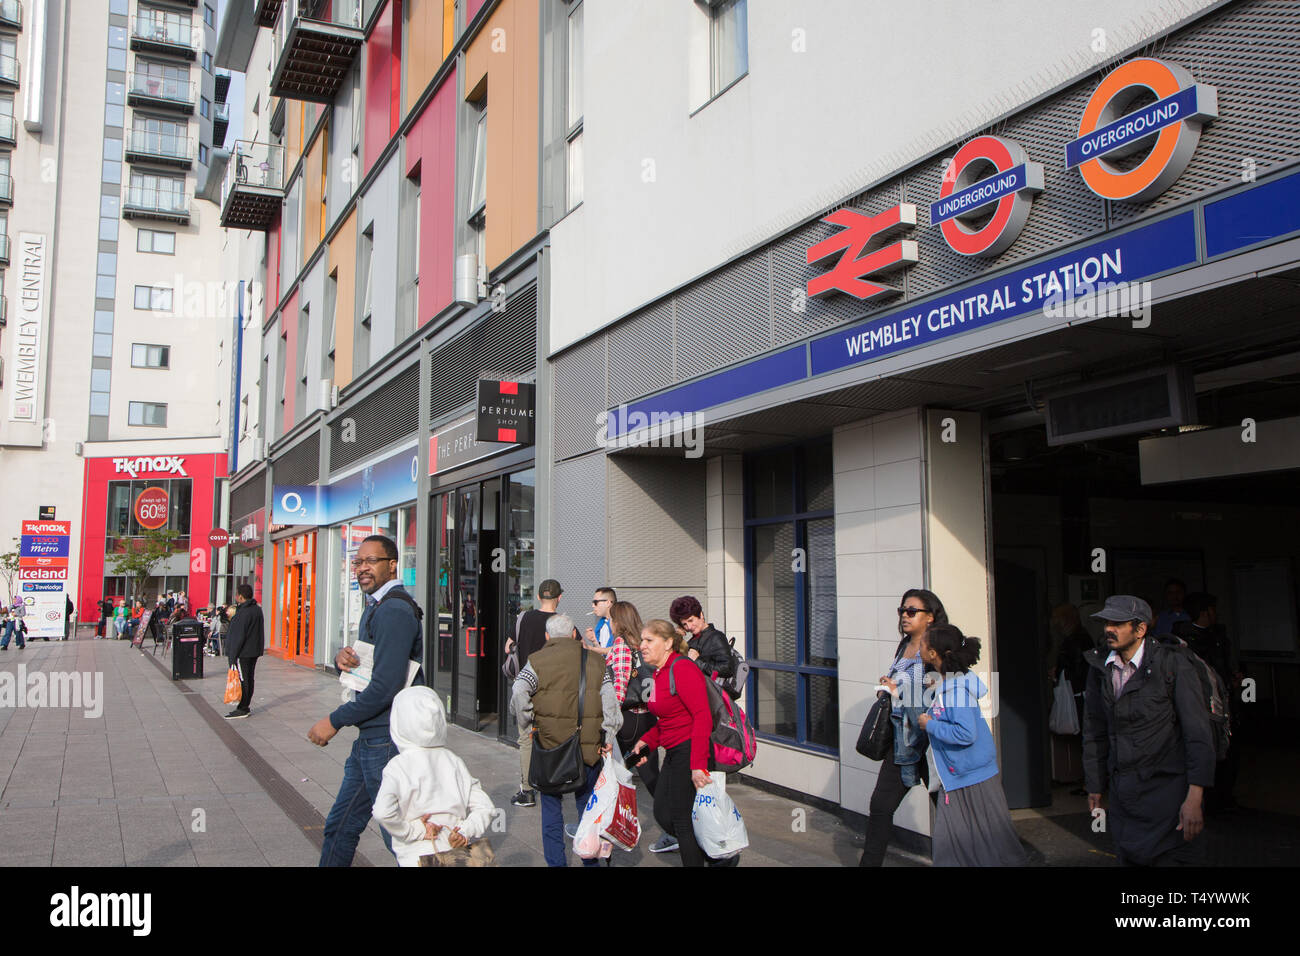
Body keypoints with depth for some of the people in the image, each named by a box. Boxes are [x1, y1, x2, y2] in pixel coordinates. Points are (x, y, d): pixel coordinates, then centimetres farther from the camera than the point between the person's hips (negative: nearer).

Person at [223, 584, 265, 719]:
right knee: (249, 679, 13)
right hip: (255, 651, 9)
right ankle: (247, 706, 19)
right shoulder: (257, 609, 11)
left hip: (243, 652, -9)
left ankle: (242, 709, 0)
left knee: (242, 680, -4)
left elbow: (238, 637, -19)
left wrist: (232, 656, -16)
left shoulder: (243, 613, -18)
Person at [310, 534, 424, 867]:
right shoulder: (376, 607, 16)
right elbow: (364, 664, 20)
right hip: (370, 737, 10)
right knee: (340, 826, 18)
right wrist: (342, 658, -4)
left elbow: (386, 685, -24)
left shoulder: (394, 611, -18)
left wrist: (335, 721, -15)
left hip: (387, 741, -10)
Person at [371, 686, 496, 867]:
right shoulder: (454, 762, 10)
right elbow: (485, 808, 6)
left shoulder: (399, 766, -2)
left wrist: (414, 830, -6)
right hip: (456, 853, 4)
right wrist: (465, 832, 0)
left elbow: (382, 812, -17)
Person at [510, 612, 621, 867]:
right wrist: (607, 738, 1)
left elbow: (519, 693, -17)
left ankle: (556, 861, 13)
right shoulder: (596, 661, 4)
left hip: (550, 743, -2)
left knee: (551, 806, 10)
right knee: (588, 803, 15)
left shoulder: (537, 661, -2)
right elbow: (610, 701, -3)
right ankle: (591, 859, 23)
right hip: (589, 747, 2)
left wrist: (527, 727, -5)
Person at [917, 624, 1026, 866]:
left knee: (991, 847, 5)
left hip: (974, 778, -9)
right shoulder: (943, 682, 4)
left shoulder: (956, 688, -23)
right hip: (954, 778, 9)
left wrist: (929, 725, -19)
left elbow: (966, 733, -32)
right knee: (948, 842, 11)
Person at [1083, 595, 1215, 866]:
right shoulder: (1100, 670, 6)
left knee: (1166, 859, -6)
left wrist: (1194, 798, -19)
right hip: (1122, 792, 5)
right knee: (1129, 859, 11)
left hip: (1165, 791, -5)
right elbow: (1094, 733, 14)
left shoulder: (1174, 666, -9)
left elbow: (1198, 734, -12)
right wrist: (1095, 787, 14)